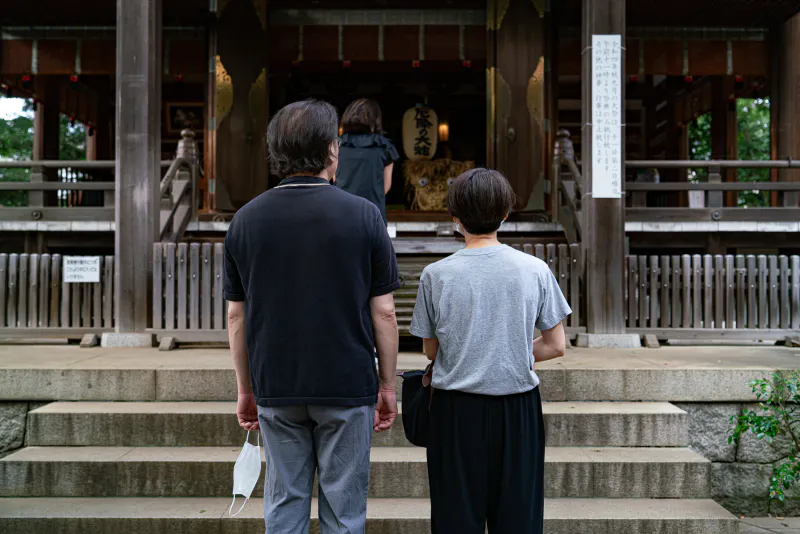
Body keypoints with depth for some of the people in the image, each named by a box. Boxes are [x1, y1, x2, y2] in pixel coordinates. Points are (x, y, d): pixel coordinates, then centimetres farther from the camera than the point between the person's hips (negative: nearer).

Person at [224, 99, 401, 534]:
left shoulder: (246, 219, 0)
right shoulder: (362, 215, -8)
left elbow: (236, 316, 3)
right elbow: (383, 312, -7)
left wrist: (245, 389, 12)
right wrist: (388, 385, 3)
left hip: (275, 388, 3)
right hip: (348, 385, -2)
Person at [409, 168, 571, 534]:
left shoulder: (436, 275, -8)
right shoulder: (535, 270, -5)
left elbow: (431, 349, 2)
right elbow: (555, 346, 0)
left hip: (455, 409, -1)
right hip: (518, 407, 1)